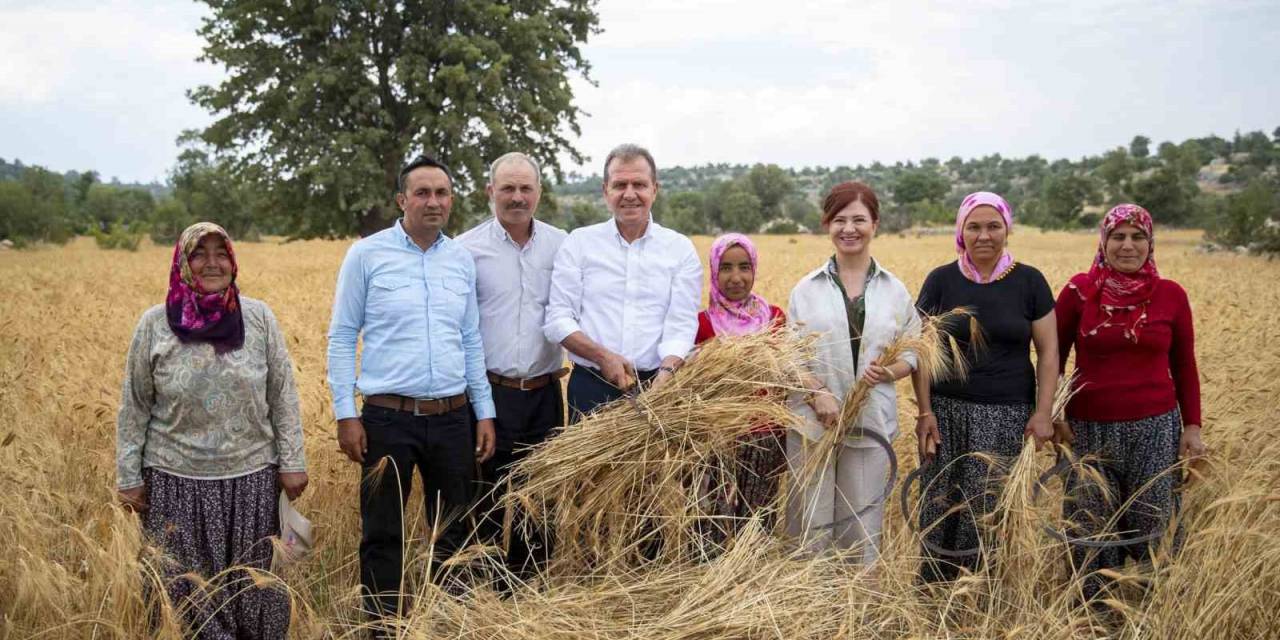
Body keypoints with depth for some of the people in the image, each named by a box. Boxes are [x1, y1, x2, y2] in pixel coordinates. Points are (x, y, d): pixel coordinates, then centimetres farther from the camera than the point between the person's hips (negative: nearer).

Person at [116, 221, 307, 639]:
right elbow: (134, 408, 3)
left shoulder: (259, 317, -3)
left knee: (253, 584, 10)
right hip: (176, 481, 0)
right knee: (186, 590, 8)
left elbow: (284, 396, 1)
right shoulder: (155, 324, -3)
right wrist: (128, 477, 2)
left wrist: (292, 462, -1)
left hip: (251, 478, 0)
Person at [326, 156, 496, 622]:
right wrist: (345, 413, -7)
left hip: (454, 417, 4)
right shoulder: (367, 254, -3)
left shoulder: (462, 259, 8)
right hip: (389, 418, -3)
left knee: (456, 533, 13)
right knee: (383, 534, 7)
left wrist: (485, 412, 9)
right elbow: (342, 336, -1)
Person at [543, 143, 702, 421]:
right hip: (591, 387, 0)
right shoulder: (579, 243, 4)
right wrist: (603, 356, -15)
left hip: (656, 386, 0)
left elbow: (682, 325, -2)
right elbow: (558, 318, -1)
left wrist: (667, 370, -21)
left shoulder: (681, 249, 5)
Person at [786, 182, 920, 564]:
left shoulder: (895, 290, 5)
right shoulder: (807, 289, 2)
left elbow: (912, 352, 8)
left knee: (863, 526, 8)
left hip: (871, 423, 1)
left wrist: (888, 372, -14)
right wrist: (817, 392, -16)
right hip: (813, 422, -1)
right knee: (810, 522, 4)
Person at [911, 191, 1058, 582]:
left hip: (1007, 413, -1)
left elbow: (1048, 351, 4)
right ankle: (932, 590, 19)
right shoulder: (941, 280, 2)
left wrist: (1043, 412, -4)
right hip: (946, 409, 1)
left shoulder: (1029, 282, 1)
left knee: (987, 506, -3)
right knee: (940, 505, 2)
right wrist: (924, 411, -4)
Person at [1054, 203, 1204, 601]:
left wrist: (1193, 426, 5)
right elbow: (1053, 357, 2)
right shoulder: (1079, 291, -5)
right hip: (1090, 429, 0)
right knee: (1091, 528, 11)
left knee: (1150, 526, 10)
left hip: (1155, 429, 1)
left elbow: (1184, 366, 7)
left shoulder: (1171, 295, -1)